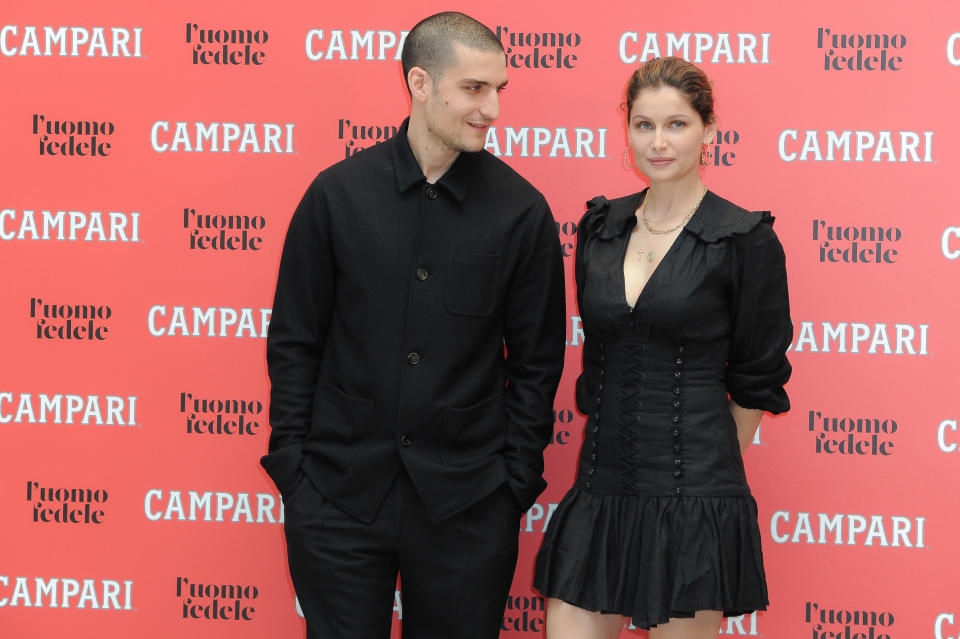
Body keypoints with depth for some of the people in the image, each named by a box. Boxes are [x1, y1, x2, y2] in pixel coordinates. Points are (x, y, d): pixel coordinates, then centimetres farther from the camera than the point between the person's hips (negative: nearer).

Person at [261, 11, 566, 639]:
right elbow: (293, 343, 4)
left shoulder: (522, 210, -2)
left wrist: (516, 485, -1)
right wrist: (291, 465, -1)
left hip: (467, 502, 0)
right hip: (339, 492, 0)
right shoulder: (338, 194, -1)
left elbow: (536, 363, 3)